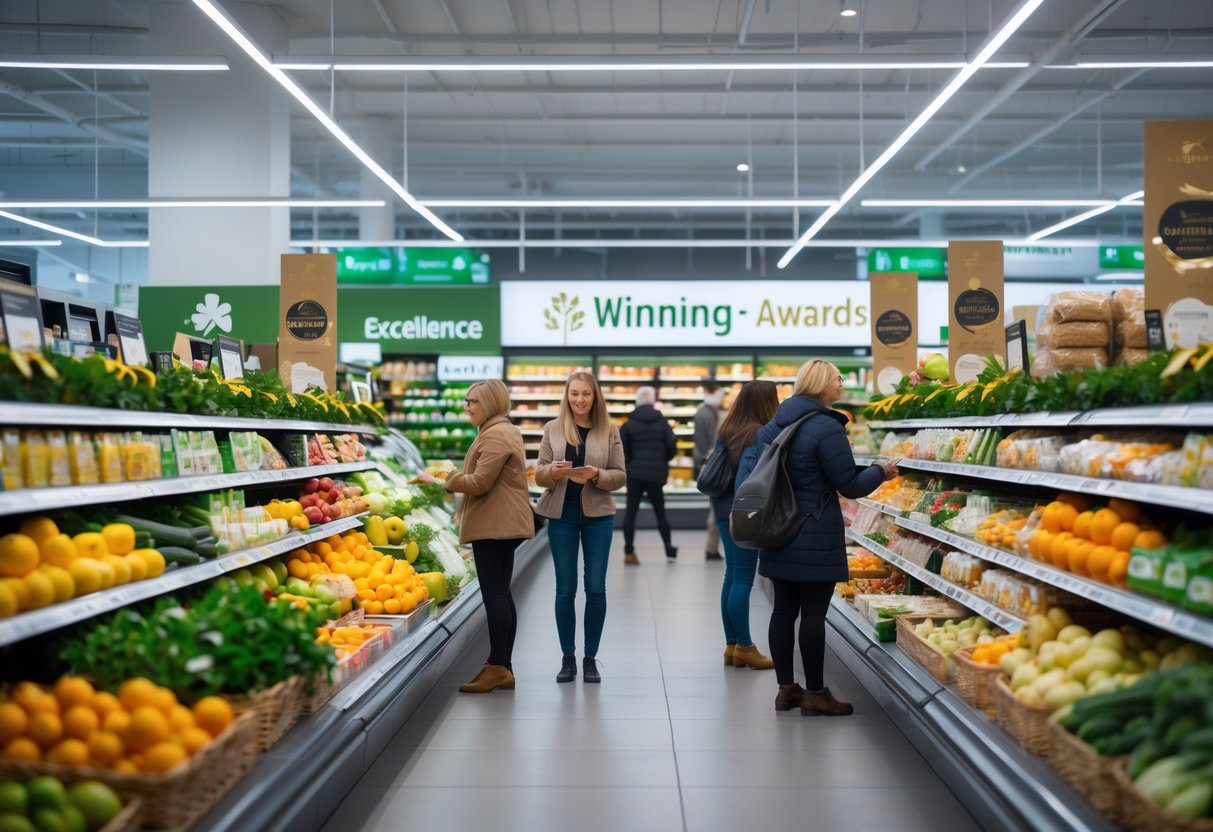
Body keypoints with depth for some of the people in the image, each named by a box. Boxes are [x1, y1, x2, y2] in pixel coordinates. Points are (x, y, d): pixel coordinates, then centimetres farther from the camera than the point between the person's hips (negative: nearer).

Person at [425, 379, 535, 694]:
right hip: (501, 524, 11)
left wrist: (441, 481, -12)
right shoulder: (501, 431, 21)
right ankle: (502, 669, 15)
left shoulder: (496, 434, -14)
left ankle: (498, 667, -8)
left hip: (494, 526, -11)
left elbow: (480, 482, -20)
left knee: (494, 595, -10)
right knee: (501, 595, 11)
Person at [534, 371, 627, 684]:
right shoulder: (553, 429, 2)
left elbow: (620, 476, -1)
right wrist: (553, 471, -20)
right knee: (565, 589, 4)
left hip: (597, 515, 0)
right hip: (561, 515, 0)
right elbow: (538, 474, 2)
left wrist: (596, 475, -20)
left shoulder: (609, 431, 1)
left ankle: (591, 658, 14)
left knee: (596, 588, 2)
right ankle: (568, 658, 16)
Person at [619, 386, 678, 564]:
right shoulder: (662, 423, 1)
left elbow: (621, 450, -6)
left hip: (634, 474, -1)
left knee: (630, 512, 4)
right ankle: (669, 551, 15)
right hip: (656, 474, 1)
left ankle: (629, 552, -1)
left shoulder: (629, 424, -2)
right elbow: (672, 448, 1)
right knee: (660, 512, 12)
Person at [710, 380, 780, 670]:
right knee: (743, 579, -4)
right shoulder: (759, 434, -15)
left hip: (726, 508, 9)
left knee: (732, 577, 12)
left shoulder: (728, 431, 11)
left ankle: (732, 645, 17)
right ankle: (744, 647, 2)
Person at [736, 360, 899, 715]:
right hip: (816, 539, -8)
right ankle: (815, 692, 7)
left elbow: (748, 465, 11)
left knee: (784, 609, 11)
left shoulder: (773, 425, 10)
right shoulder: (826, 427, -15)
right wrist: (881, 471, 4)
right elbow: (850, 485, -12)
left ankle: (786, 688, 19)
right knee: (814, 613, -1)